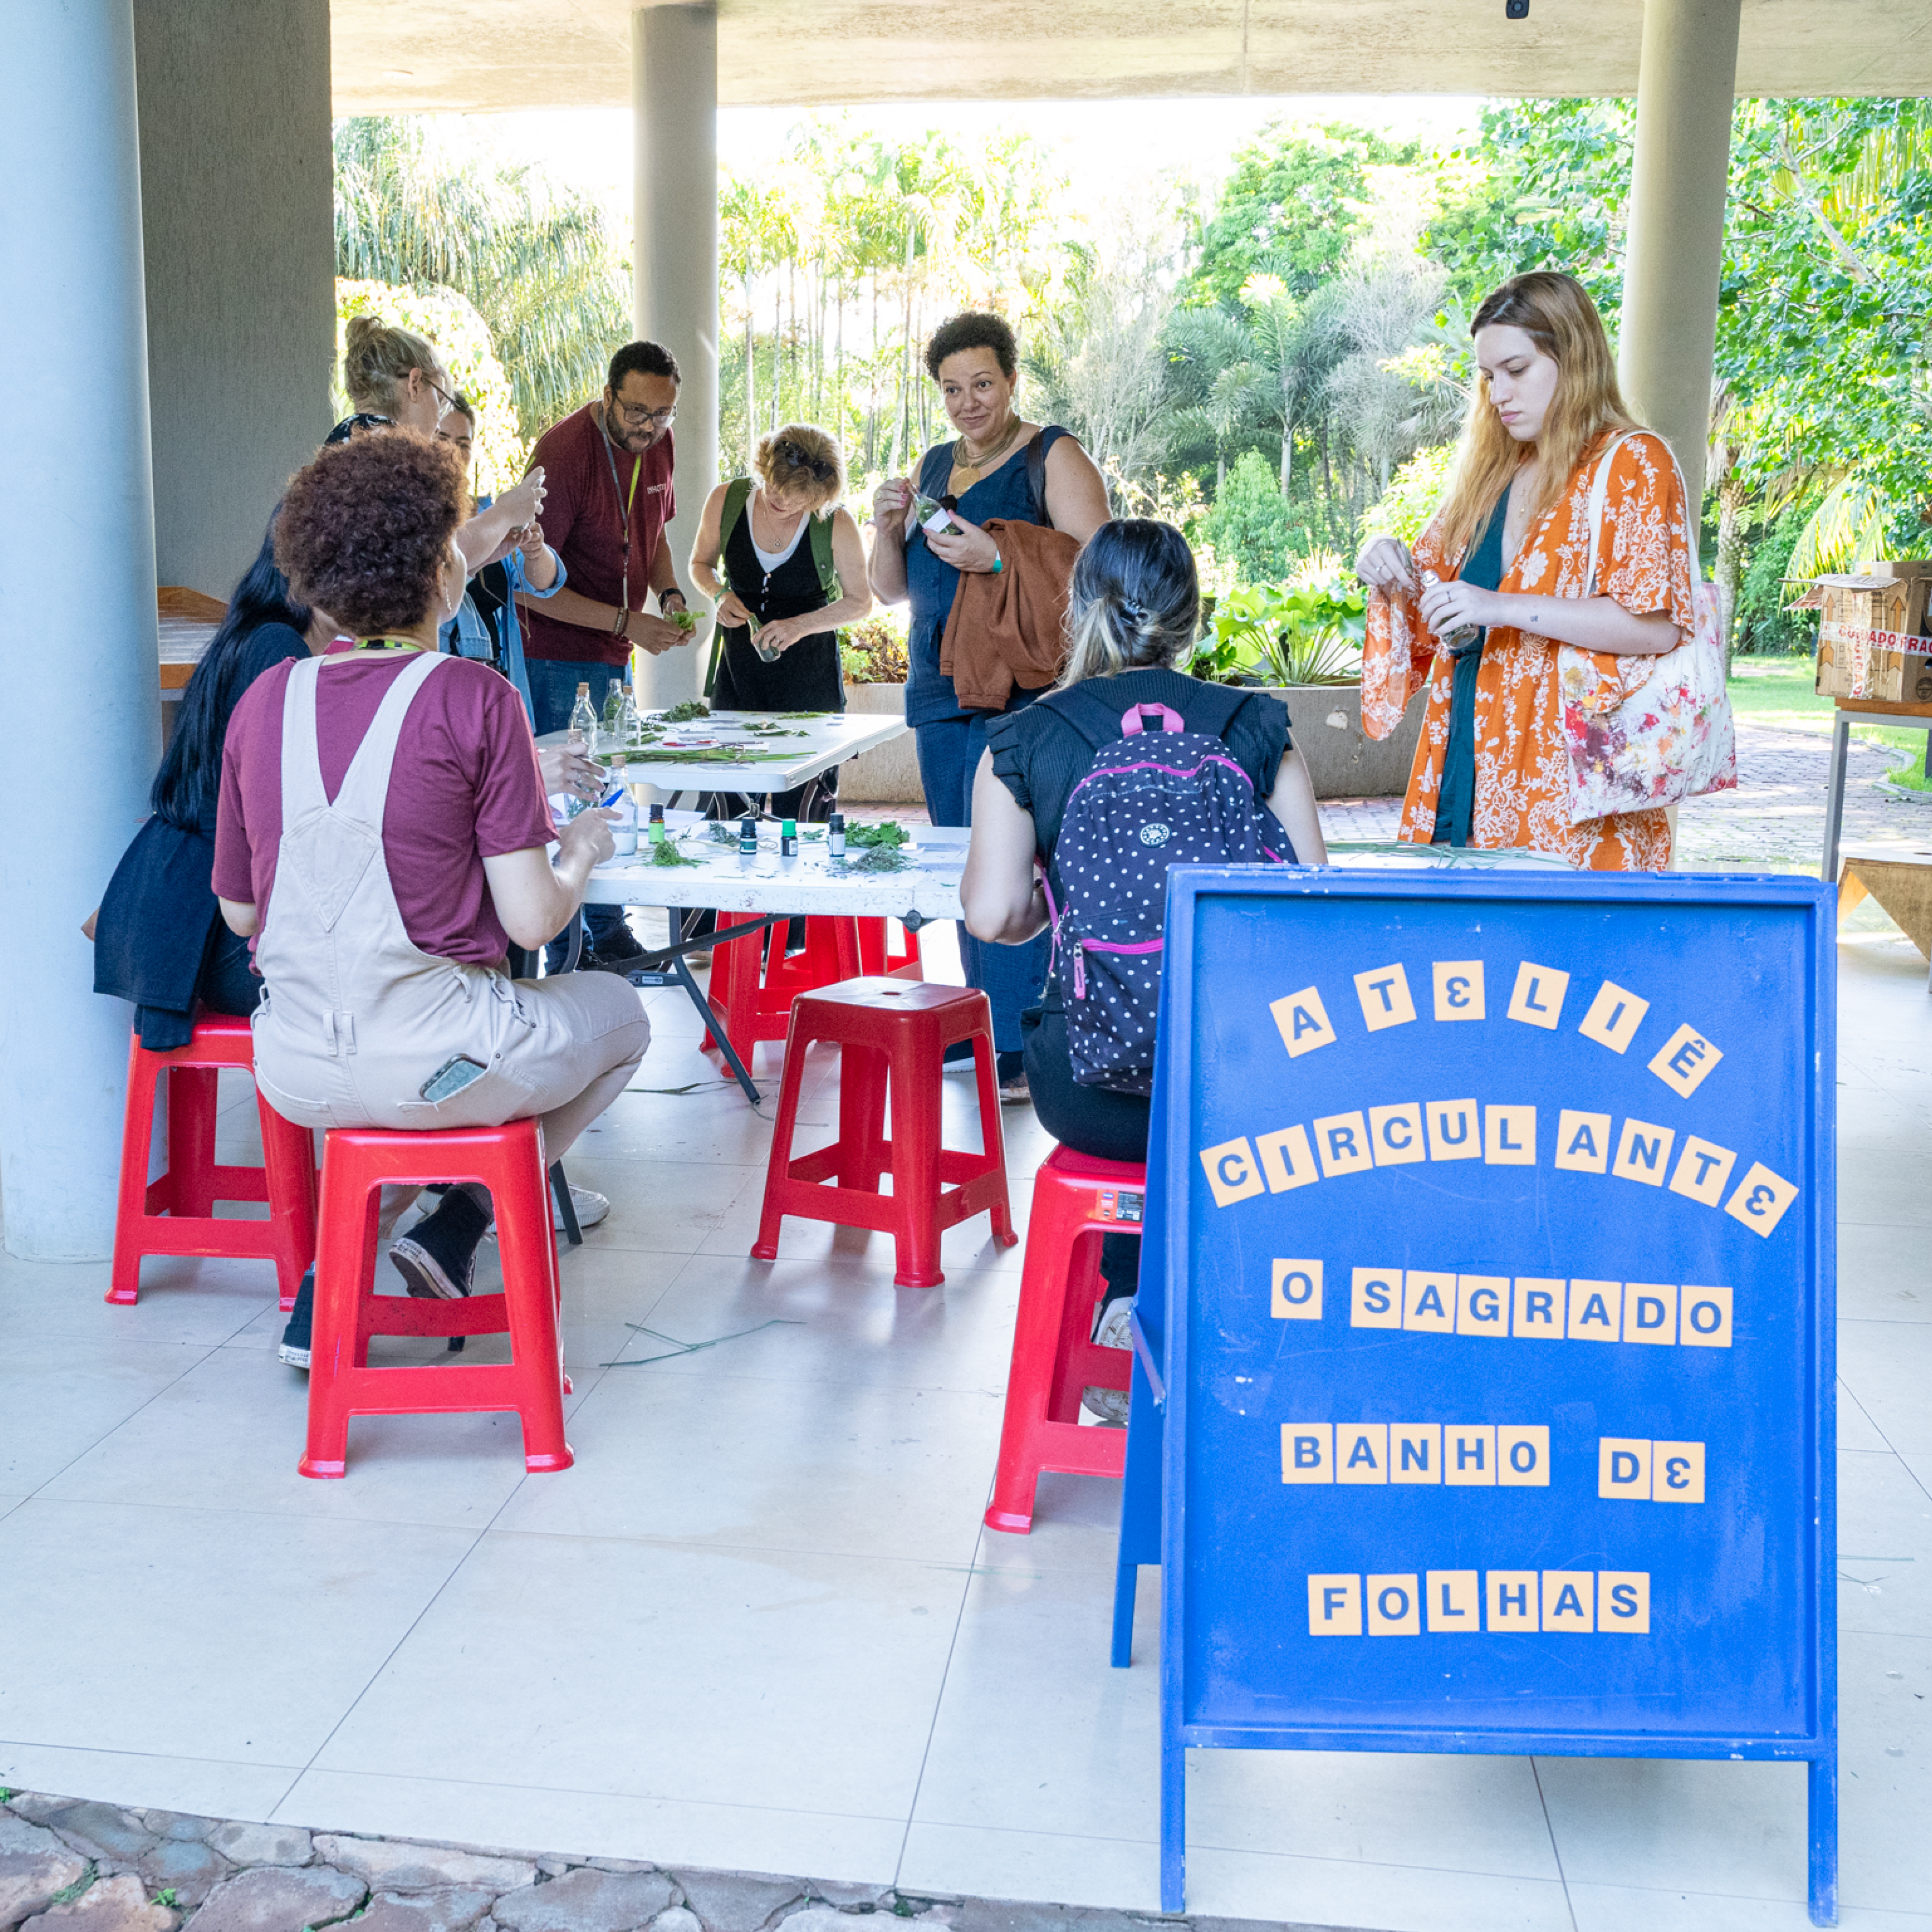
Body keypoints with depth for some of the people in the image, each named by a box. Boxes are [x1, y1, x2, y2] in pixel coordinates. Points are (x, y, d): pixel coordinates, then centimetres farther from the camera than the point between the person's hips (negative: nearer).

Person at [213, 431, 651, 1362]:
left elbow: (239, 909, 10)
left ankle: (323, 1305, 29)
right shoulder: (476, 700, -11)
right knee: (617, 1010, 25)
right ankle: (459, 1220, 14)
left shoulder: (264, 700, 3)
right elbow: (530, 919, -12)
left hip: (293, 1071, 5)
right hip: (434, 1059, -4)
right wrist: (582, 851, 9)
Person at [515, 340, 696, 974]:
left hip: (612, 656, 8)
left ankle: (611, 941, 24)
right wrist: (627, 623, -23)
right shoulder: (563, 452, -19)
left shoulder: (658, 445, 5)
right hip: (558, 655, -8)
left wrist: (669, 592, 2)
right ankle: (573, 965, -1)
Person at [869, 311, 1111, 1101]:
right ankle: (984, 1032, 19)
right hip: (941, 694, 7)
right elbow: (890, 590, 20)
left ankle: (1017, 1053, -11)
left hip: (1023, 695, -7)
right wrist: (889, 527, 0)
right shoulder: (936, 465, 17)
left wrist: (999, 559, -23)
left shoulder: (1054, 457, -3)